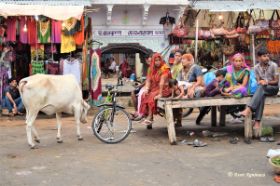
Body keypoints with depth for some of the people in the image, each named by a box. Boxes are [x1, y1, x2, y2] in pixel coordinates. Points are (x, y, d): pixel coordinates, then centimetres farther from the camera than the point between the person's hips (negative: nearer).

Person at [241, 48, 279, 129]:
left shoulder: (273, 65, -10)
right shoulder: (256, 68, 1)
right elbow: (258, 81, 1)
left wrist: (267, 82, -25)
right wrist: (260, 82, -23)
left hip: (274, 88, -2)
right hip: (263, 89, 2)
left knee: (261, 87, -37)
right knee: (261, 96, -36)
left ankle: (248, 109, -49)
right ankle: (257, 122, -43)